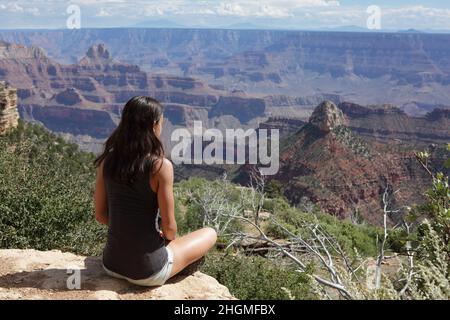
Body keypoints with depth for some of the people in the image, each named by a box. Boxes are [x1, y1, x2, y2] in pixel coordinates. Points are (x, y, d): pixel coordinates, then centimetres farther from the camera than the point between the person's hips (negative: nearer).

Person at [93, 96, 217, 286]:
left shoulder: (107, 160, -4)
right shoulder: (160, 166, -19)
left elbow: (101, 215, 3)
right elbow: (169, 226, -14)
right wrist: (170, 238, 9)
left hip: (111, 264, 6)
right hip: (147, 271, -6)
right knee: (210, 234, 20)